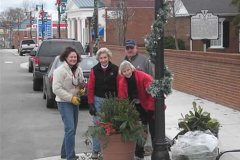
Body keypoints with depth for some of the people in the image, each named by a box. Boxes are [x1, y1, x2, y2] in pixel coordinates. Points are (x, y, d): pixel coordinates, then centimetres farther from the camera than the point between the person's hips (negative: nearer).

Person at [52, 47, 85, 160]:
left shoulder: (78, 69, 7)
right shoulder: (60, 70, -15)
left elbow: (82, 84, 21)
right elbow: (56, 89, -19)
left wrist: (82, 90, -2)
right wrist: (71, 98, -20)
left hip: (75, 102, 8)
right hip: (64, 103, -8)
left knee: (72, 129, 15)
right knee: (70, 129, -15)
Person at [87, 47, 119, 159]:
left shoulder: (115, 69, -2)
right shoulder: (94, 70, -2)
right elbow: (90, 87, -2)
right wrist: (90, 103, -4)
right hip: (98, 100, 0)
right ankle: (95, 150, 12)